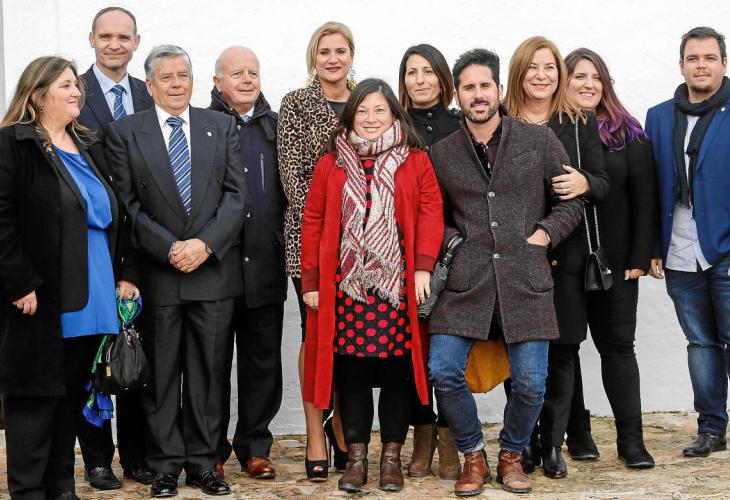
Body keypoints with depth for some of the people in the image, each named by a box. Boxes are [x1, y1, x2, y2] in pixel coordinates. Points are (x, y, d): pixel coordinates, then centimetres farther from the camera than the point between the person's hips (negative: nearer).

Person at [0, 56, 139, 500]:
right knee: (36, 396, 0)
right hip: (42, 302, -6)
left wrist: (126, 273, 10)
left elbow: (115, 217, 18)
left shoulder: (89, 147, 16)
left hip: (90, 301, 7)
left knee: (73, 395, 12)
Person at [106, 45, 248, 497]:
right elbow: (128, 204, -2)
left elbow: (236, 194, 2)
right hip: (157, 272, -1)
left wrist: (205, 244, -11)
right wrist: (170, 249, -12)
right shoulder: (125, 133, 3)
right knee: (161, 373, 5)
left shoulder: (222, 127, 8)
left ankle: (202, 463, 16)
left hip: (214, 269, 1)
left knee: (208, 372, 6)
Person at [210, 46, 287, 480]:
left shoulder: (276, 127, 10)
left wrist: (286, 246, 6)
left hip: (266, 267, 3)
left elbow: (291, 190, 13)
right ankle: (212, 450, 18)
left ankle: (255, 446, 22)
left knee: (264, 362, 9)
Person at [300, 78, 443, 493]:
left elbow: (431, 213, -2)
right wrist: (311, 280, 2)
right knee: (351, 372, 3)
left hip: (398, 287, -1)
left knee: (397, 372, 3)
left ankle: (392, 456, 16)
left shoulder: (417, 162, 6)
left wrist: (423, 267, -12)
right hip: (345, 287, 1)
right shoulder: (331, 165, 9)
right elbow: (313, 222, 7)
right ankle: (357, 457, 14)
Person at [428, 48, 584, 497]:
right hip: (466, 280, 1)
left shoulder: (540, 141, 6)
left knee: (531, 383, -3)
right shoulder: (442, 154, 10)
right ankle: (474, 455, 15)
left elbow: (570, 203, 11)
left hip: (526, 281, -1)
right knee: (443, 371, -9)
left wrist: (543, 236, -2)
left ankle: (511, 455, 25)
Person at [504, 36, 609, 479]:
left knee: (563, 350, 2)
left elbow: (603, 185, 7)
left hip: (567, 252, 1)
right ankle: (523, 442, 13)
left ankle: (552, 445, 11)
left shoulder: (581, 123, 9)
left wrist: (584, 183, -15)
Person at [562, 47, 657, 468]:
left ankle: (631, 438, 6)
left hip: (615, 260, 0)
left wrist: (640, 257, -5)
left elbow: (645, 198, 1)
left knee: (618, 344, 3)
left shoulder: (628, 134, 3)